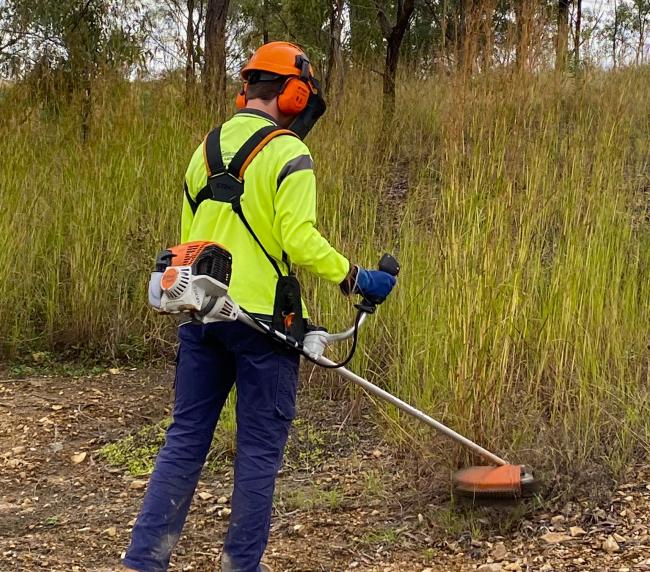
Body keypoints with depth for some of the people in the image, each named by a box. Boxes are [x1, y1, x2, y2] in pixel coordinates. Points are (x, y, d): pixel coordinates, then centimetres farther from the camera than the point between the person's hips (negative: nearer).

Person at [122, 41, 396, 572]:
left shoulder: (206, 148, 13)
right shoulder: (287, 152, -9)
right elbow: (300, 240, -18)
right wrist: (355, 278, -7)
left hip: (201, 315, 6)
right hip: (260, 318, -6)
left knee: (185, 437, 11)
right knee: (260, 448, 6)